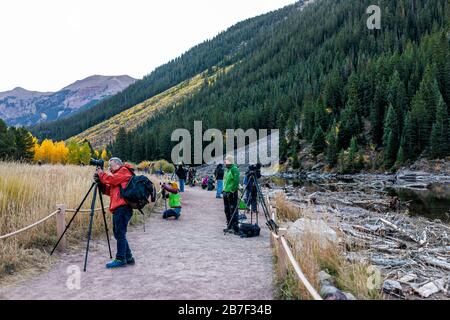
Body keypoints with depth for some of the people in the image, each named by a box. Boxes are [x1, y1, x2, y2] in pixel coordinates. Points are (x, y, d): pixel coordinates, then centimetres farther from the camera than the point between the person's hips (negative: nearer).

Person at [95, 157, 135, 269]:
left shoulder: (124, 171, 1)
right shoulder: (119, 174, 27)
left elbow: (111, 179, -12)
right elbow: (109, 190, 20)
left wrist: (101, 174, 3)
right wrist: (99, 181, 8)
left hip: (122, 207, -10)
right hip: (119, 208, 10)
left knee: (120, 233, -8)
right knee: (118, 233, 12)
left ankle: (120, 259, -4)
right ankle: (128, 257, 18)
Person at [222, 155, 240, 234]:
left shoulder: (234, 169, -12)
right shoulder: (227, 169, 17)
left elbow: (236, 181, -19)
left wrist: (232, 191, -20)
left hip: (232, 193, -10)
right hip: (226, 192, 10)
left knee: (233, 211, -8)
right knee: (227, 210, 14)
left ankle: (235, 228, -4)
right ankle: (229, 227, 24)